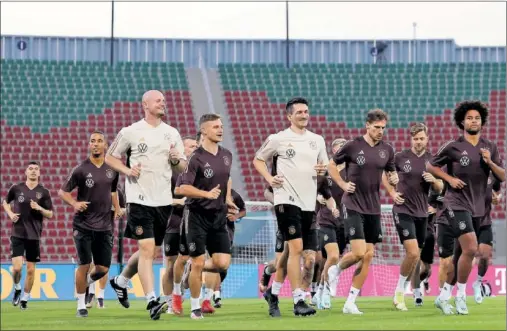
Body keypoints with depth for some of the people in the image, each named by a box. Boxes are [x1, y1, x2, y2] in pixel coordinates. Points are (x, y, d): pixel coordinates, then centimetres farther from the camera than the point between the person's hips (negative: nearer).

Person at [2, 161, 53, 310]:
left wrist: (39, 208, -15)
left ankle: (25, 298, 20)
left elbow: (50, 215, 4)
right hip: (17, 234, -1)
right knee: (17, 267, -12)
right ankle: (17, 289, 17)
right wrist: (10, 214, 0)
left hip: (34, 235, 1)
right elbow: (5, 202, 19)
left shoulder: (43, 192, 1)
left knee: (31, 269, 4)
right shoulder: (16, 188, 1)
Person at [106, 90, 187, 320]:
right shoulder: (131, 132, -2)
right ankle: (152, 301, -16)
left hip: (163, 200, 5)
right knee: (147, 249, -15)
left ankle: (120, 281, 37)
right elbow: (110, 157, 6)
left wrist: (176, 160, -8)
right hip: (140, 199, -5)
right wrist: (127, 171, -10)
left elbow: (183, 167, 14)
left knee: (152, 252, 13)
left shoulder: (172, 133, 10)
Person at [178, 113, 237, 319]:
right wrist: (207, 194, -27)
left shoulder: (226, 155, 7)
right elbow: (183, 188, -18)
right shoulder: (197, 158, -13)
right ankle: (195, 308, 10)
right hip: (198, 216, -6)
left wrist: (228, 198, 13)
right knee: (198, 262, -3)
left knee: (223, 263, -4)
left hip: (219, 217, 6)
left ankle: (194, 271, 26)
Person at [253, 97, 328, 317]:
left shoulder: (317, 140, 12)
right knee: (296, 248, -15)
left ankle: (274, 294, 21)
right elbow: (258, 160, 8)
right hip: (287, 199, -6)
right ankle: (298, 301, -14)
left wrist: (322, 169, -1)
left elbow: (324, 165, 22)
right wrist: (269, 179, -7)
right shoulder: (278, 139, -1)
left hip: (309, 202, 6)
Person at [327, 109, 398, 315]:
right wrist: (343, 184, -7)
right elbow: (331, 165, 6)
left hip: (373, 209, 5)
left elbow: (391, 173, 19)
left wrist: (394, 178, -4)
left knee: (368, 256, 2)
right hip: (353, 206, -5)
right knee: (359, 252, -16)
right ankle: (335, 271, 16)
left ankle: (350, 303, 9)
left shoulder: (387, 150, 5)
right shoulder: (352, 146, -7)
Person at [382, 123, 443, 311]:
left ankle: (401, 294, 23)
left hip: (421, 213, 5)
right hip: (403, 211, -5)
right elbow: (383, 174, 11)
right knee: (413, 253, -18)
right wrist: (392, 192, -1)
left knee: (415, 256, 8)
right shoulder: (401, 157, -4)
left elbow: (439, 189, 8)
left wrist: (434, 180, -14)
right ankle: (399, 291, -2)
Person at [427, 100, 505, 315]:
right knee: (470, 249, -18)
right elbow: (431, 166, 5)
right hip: (457, 204, -5)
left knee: (462, 252, 9)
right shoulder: (453, 147, -4)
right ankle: (461, 295, -5)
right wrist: (450, 179, -9)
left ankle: (444, 295, 20)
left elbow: (502, 177, 7)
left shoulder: (490, 148, 8)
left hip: (478, 207, 5)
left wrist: (489, 162, -11)